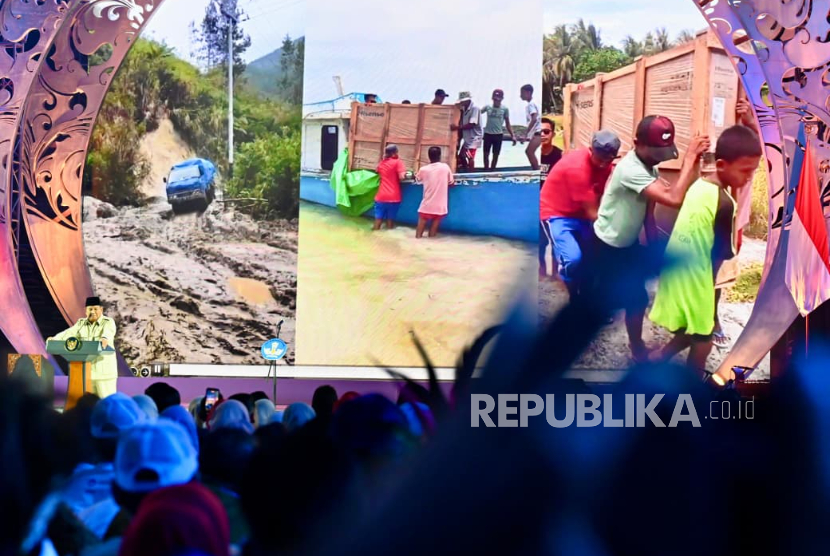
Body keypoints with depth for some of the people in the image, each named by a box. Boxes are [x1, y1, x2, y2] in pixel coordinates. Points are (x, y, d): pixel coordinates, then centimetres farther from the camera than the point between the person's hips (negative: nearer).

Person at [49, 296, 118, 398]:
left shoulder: (108, 323, -5)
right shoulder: (81, 323, 12)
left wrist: (105, 339, -49)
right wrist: (55, 339, -18)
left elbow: (108, 332, -26)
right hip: (85, 369, 5)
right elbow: (69, 333, 0)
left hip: (104, 369, -5)